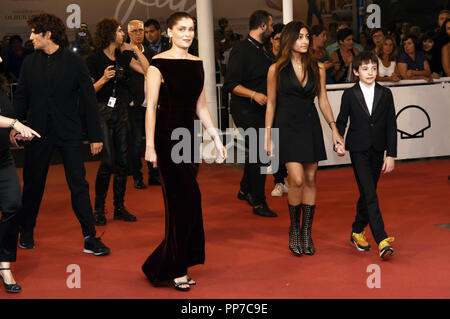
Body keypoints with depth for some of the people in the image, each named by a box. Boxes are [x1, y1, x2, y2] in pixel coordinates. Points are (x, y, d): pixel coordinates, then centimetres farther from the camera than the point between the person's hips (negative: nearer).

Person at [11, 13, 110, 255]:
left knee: (79, 184, -3)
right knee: (33, 184, 10)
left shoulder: (75, 62, -2)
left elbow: (88, 99, -1)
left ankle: (90, 238, 1)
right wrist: (15, 124, -3)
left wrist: (95, 135, -3)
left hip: (69, 133, -2)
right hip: (38, 133, 3)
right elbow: (21, 97, 12)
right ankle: (26, 233, 27)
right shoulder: (29, 63, 7)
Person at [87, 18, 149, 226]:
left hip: (121, 111, 6)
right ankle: (99, 209, 0)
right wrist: (104, 79, -22)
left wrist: (135, 50, 3)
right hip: (103, 112, -6)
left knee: (122, 161, 6)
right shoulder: (95, 60, -6)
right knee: (108, 161, -12)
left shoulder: (123, 58, 10)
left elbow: (147, 70, 5)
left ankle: (119, 208, 15)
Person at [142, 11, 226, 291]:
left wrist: (216, 137, 12)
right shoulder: (159, 64, -7)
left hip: (189, 137, 6)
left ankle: (163, 267, 18)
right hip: (167, 137, -6)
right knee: (188, 200, -10)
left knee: (180, 202, 7)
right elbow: (151, 106, -10)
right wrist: (150, 145, -14)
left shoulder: (198, 64, 11)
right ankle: (178, 269, 1)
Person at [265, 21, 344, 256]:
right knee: (297, 180, -12)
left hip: (311, 126, 3)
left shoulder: (317, 68, 5)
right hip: (288, 127, -3)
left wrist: (334, 129, 5)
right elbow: (271, 104, 2)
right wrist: (268, 136, 1)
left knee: (310, 179, 5)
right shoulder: (277, 69, -2)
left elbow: (323, 101, 10)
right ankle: (294, 230, 7)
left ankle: (307, 232, 16)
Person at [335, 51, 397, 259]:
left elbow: (391, 126, 3)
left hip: (377, 150, 3)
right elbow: (341, 121, 8)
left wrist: (391, 155, -1)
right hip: (358, 150, -3)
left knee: (367, 193, 11)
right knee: (370, 195, -11)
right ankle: (381, 240, -18)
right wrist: (339, 141, -9)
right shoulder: (350, 95, -2)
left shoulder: (385, 94, 3)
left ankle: (357, 232, 28)